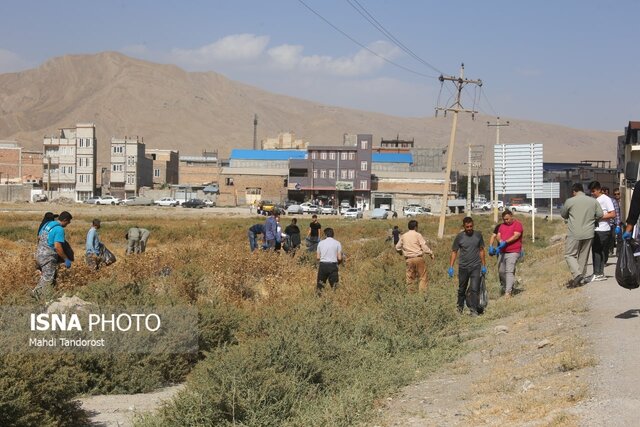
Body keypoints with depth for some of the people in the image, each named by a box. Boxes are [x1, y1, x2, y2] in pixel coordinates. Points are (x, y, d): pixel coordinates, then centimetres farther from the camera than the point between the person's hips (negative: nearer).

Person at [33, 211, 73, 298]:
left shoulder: (47, 224, 11)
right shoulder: (60, 229, -15)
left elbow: (39, 238, 21)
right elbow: (57, 246, -23)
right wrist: (66, 259, -16)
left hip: (39, 253, 9)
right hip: (48, 256, -9)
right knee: (48, 278, -5)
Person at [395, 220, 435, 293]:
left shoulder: (403, 236, 8)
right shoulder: (418, 235, -4)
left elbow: (397, 247, 13)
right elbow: (424, 246, -9)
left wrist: (402, 251, 31)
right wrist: (431, 254, 2)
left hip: (408, 259, 4)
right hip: (418, 258, -4)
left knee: (410, 277, 10)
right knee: (422, 276, 1)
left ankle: (410, 292, 9)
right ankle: (422, 291, -6)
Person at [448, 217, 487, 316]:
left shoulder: (478, 235, 2)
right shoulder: (459, 237, -3)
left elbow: (481, 250, 10)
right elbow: (454, 252, 3)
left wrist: (484, 265, 10)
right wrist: (451, 267, -2)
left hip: (476, 267, 0)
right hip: (463, 267, 0)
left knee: (474, 289, -9)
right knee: (462, 289, 12)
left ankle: (473, 310, -5)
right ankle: (460, 307, 30)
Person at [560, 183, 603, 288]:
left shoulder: (570, 201, -7)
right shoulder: (593, 201, 3)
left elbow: (563, 214, 6)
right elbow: (600, 215, 4)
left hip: (574, 234, -4)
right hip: (588, 233, 4)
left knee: (570, 255, 3)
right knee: (583, 256, 13)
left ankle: (577, 274, -17)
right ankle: (581, 278, 16)